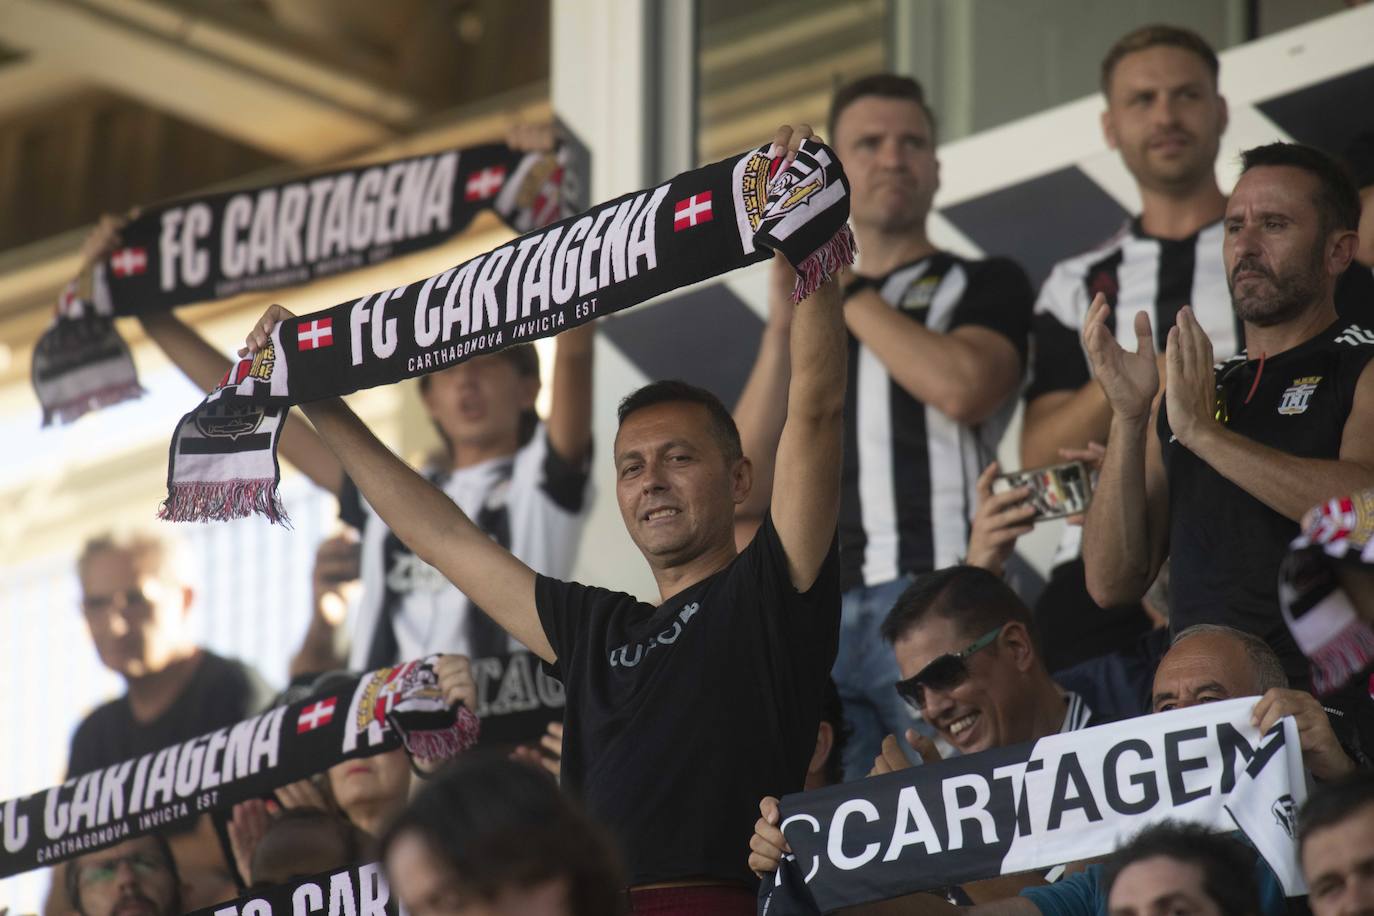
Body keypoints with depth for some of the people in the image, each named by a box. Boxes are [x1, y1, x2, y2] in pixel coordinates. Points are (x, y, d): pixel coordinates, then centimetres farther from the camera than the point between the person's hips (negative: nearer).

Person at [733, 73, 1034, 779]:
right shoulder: (800, 319, 26)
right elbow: (741, 487, 15)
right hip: (814, 617, 4)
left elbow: (962, 389, -10)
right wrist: (782, 330, 6)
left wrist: (848, 293, 3)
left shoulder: (984, 287, 14)